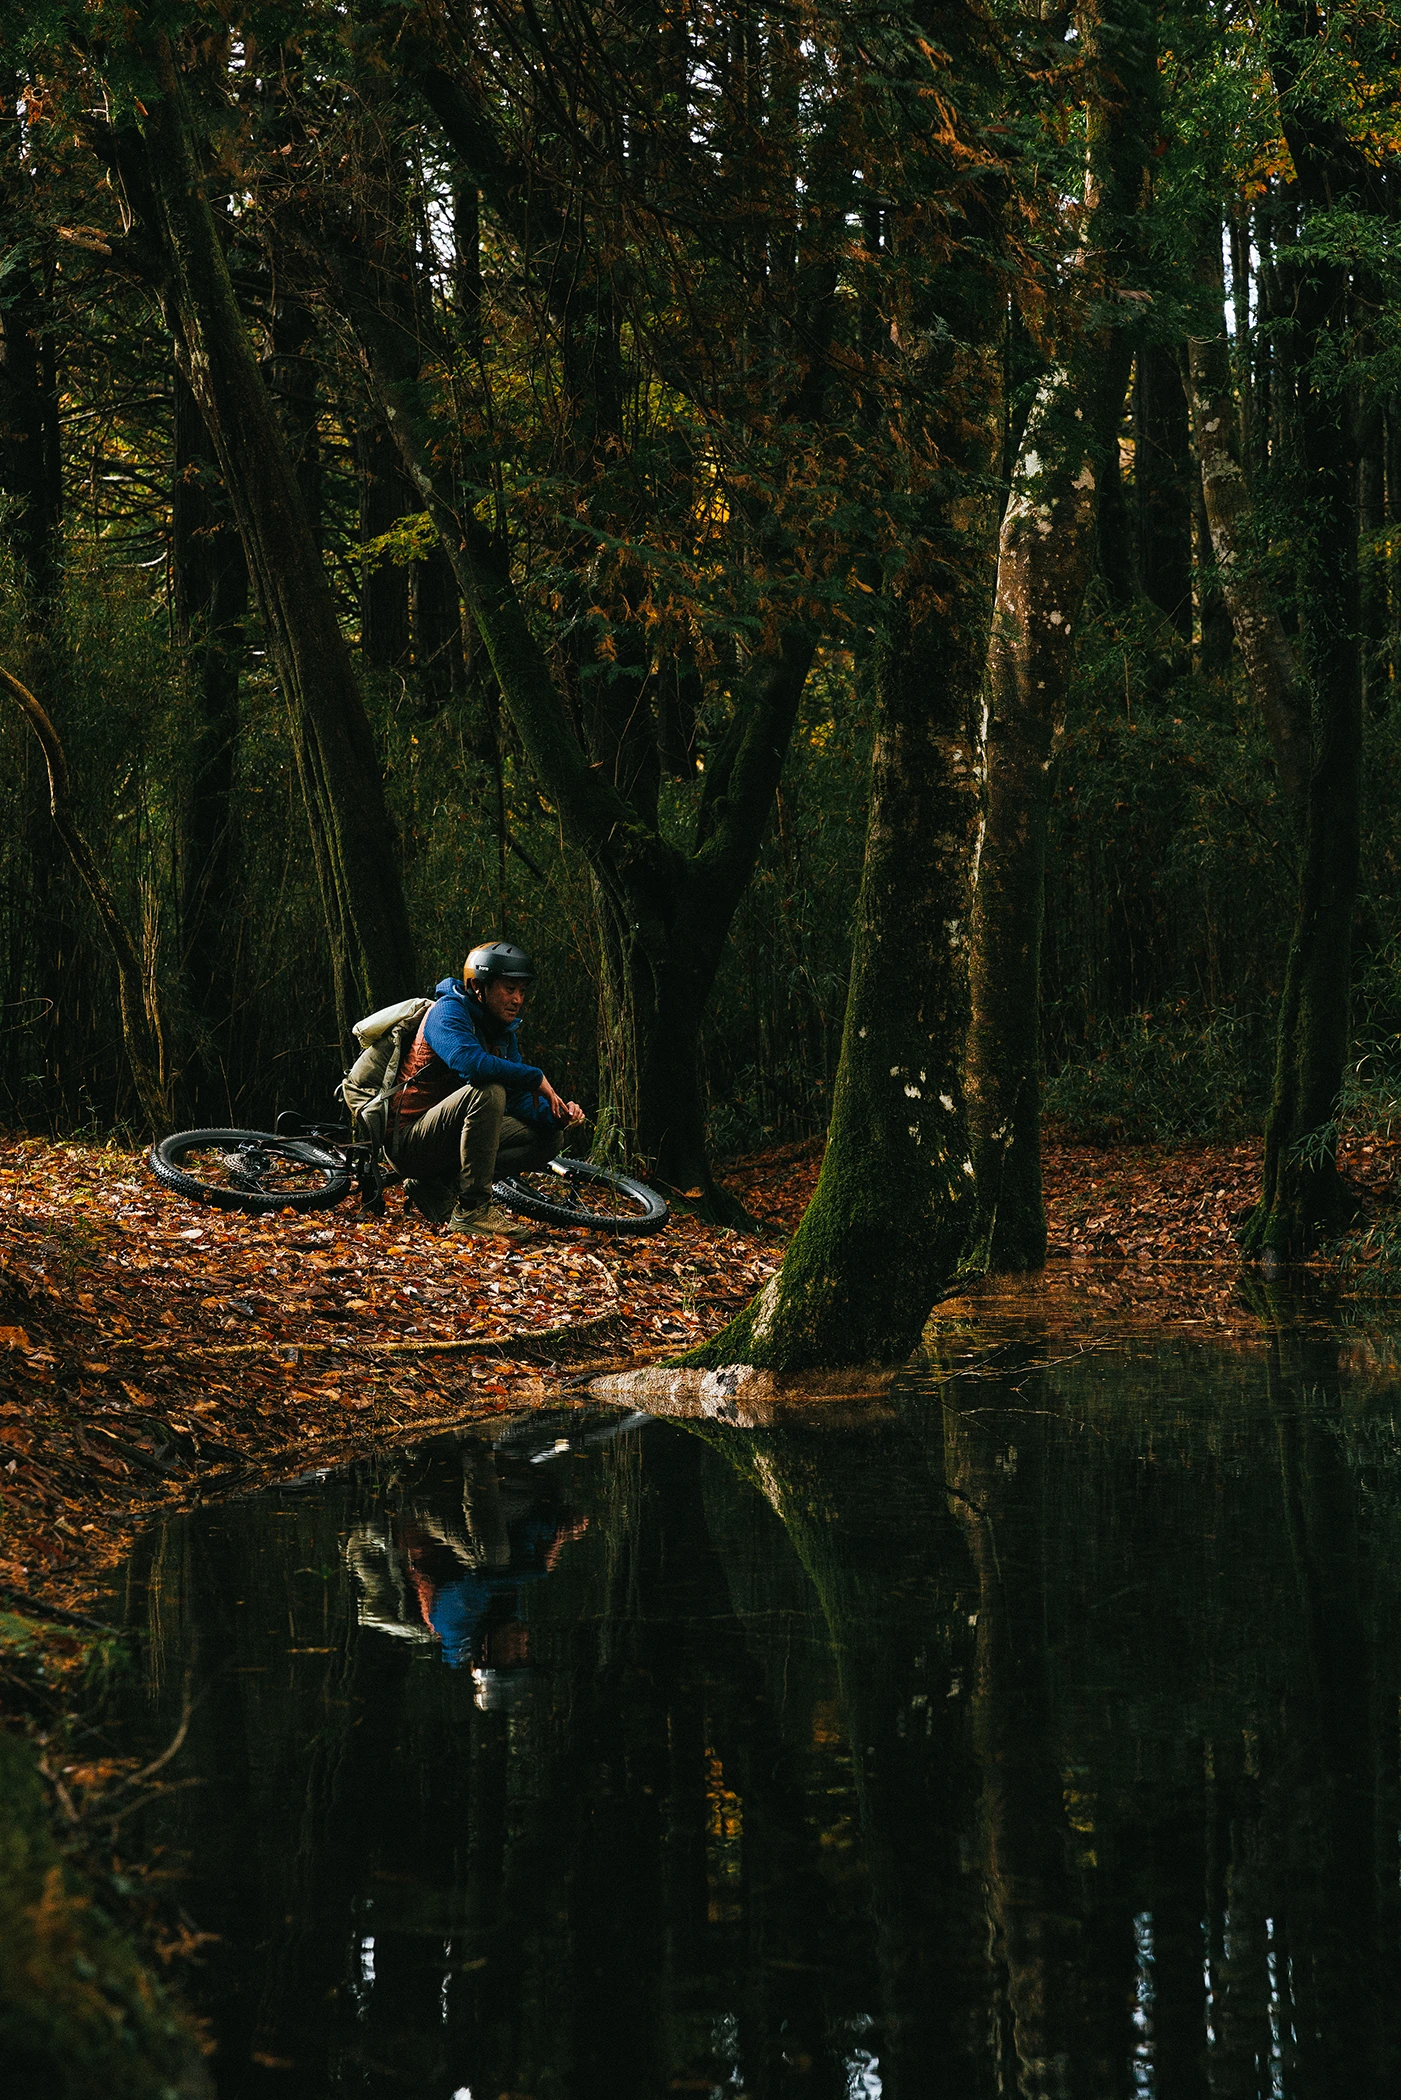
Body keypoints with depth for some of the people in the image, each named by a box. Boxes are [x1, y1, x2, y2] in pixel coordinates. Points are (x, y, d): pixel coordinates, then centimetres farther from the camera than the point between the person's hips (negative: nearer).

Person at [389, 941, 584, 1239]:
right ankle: (472, 1210, -27)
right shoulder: (449, 1011, -15)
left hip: (447, 1140, 9)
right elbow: (470, 1062, -35)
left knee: (546, 1139, 3)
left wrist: (556, 1115, -12)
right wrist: (536, 1078, -26)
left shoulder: (504, 1032, 12)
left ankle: (438, 1188, -1)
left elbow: (518, 1098, 8)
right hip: (409, 1142, -9)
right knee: (488, 1091, -32)